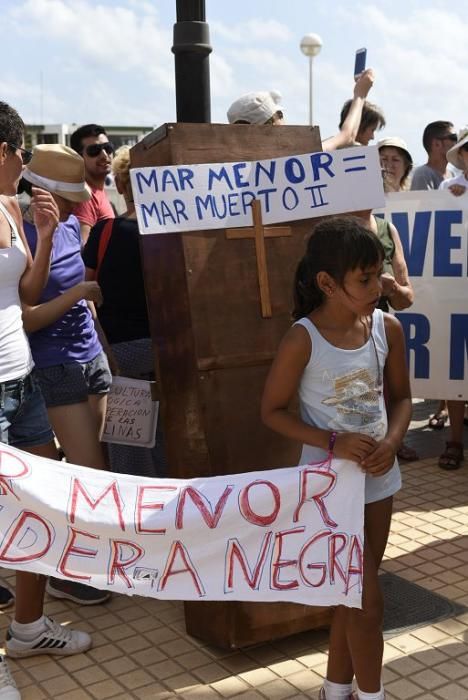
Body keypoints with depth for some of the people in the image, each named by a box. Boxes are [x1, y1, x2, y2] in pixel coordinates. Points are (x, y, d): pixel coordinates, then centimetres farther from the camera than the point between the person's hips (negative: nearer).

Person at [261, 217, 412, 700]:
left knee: (354, 592, 18)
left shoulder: (388, 327, -5)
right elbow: (272, 411, -11)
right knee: (366, 598, 2)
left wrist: (392, 442, -13)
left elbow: (401, 396, 6)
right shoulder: (302, 340, -18)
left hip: (377, 477, 5)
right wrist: (331, 442, -22)